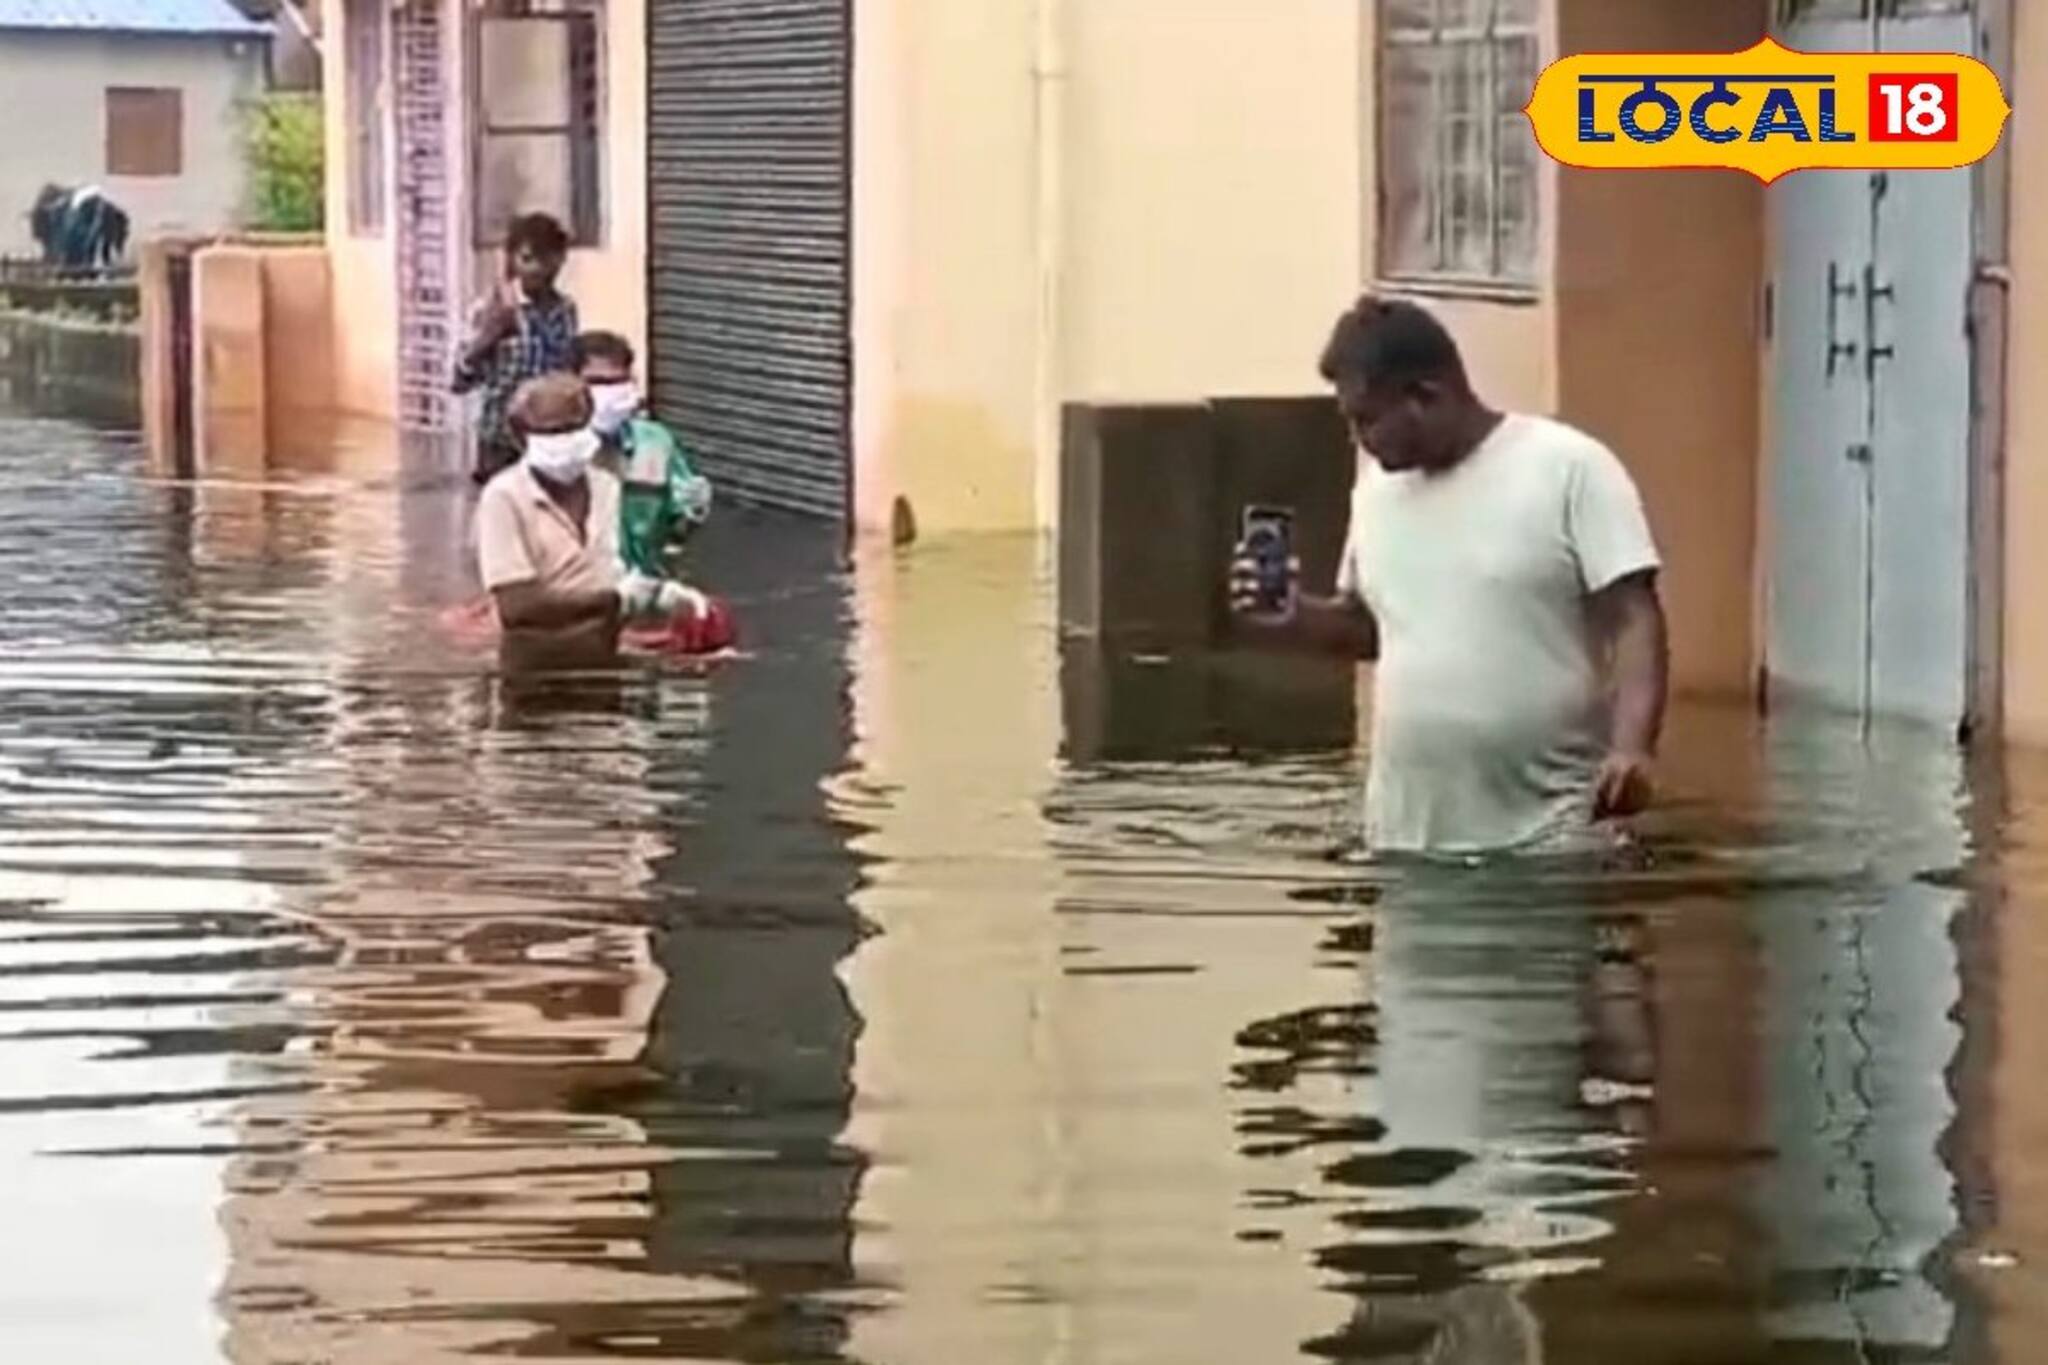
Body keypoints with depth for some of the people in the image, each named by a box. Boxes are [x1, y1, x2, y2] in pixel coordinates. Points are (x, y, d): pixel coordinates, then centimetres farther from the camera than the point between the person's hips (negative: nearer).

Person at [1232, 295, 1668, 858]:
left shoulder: (1569, 468, -8)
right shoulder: (1378, 487, 11)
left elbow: (1634, 619, -11)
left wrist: (1632, 746, -26)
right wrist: (1296, 618, 2)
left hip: (1547, 836, -6)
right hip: (1407, 838, 6)